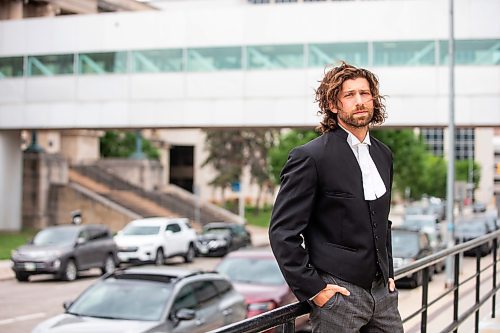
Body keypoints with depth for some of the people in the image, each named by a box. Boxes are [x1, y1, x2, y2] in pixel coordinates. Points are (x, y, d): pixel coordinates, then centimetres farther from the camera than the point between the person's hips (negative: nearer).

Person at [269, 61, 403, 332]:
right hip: (337, 294, -6)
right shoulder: (310, 157, -11)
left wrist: (389, 274, 15)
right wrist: (312, 288, -15)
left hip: (382, 292, 7)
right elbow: (282, 231, -13)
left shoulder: (383, 155, 11)